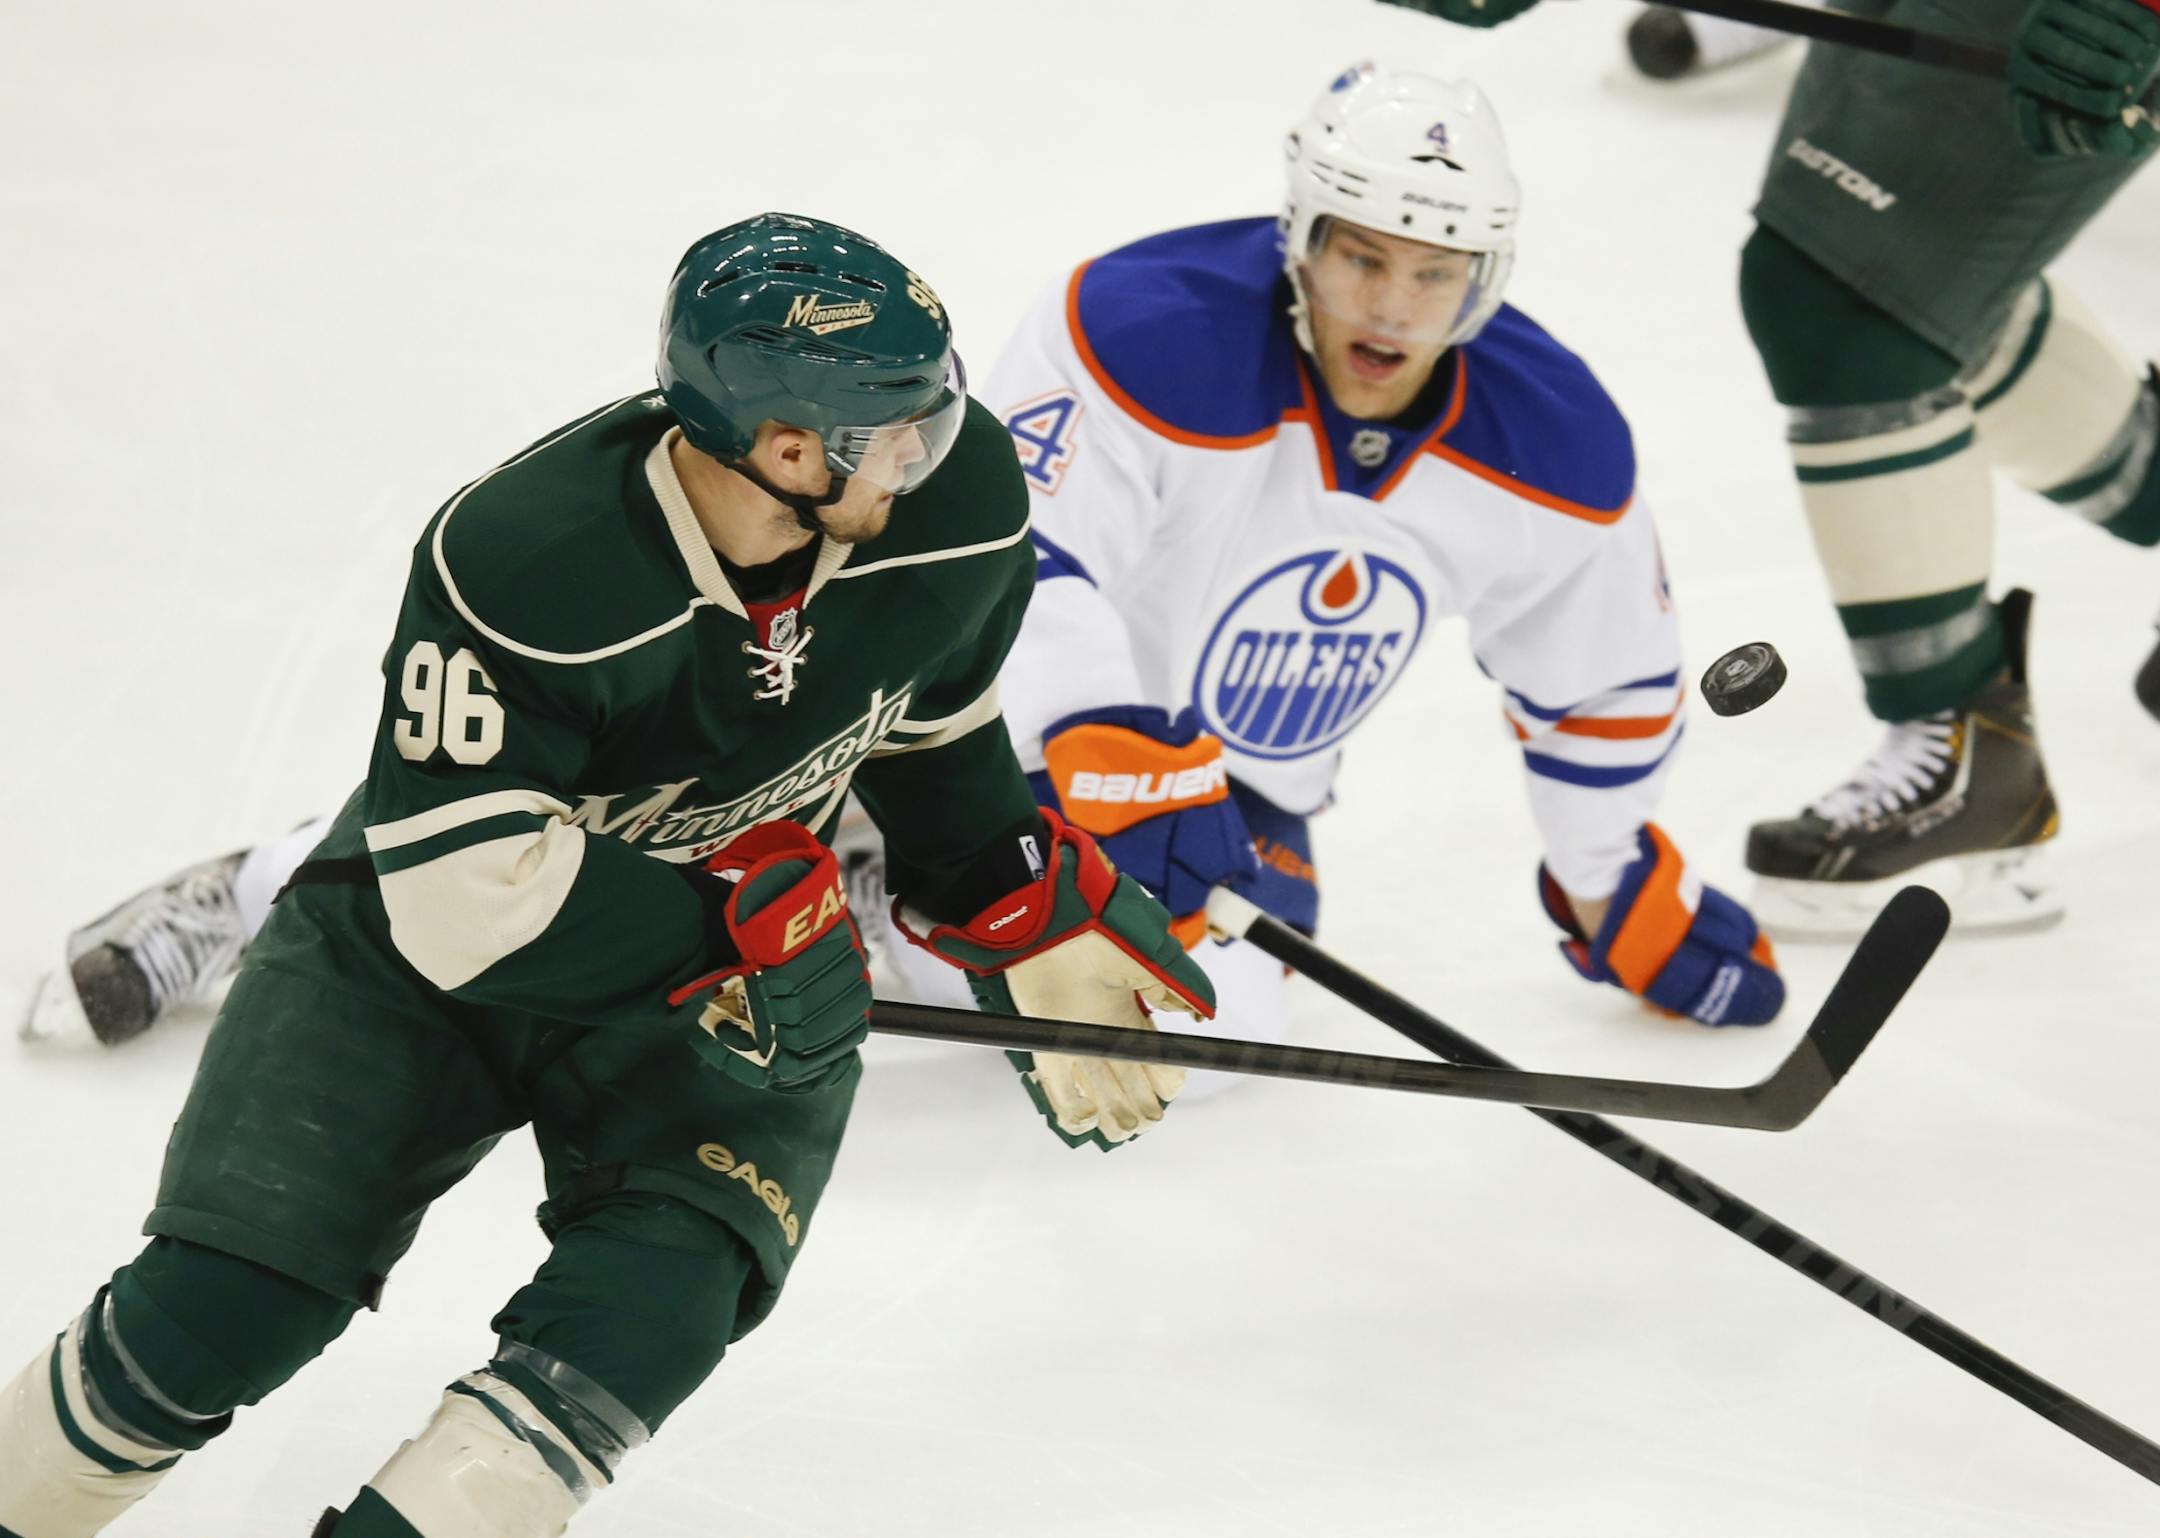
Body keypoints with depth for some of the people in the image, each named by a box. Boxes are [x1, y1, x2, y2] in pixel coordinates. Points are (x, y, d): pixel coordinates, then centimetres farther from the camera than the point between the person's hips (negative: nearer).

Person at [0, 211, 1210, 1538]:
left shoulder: (952, 500, -18)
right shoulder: (521, 569, -35)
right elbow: (457, 886, -34)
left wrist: (1044, 917, 2)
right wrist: (738, 928, -33)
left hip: (749, 955, 3)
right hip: (422, 942, -3)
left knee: (666, 1287, -26)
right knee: (217, 1313, -12)